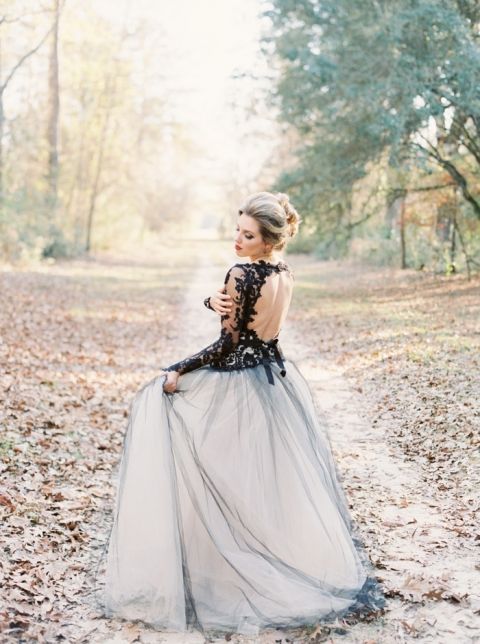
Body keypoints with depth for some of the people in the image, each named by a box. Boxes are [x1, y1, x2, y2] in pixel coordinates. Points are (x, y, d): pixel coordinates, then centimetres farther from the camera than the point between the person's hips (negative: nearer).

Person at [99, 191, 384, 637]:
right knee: (284, 478, 17)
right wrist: (216, 302, -12)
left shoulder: (241, 274, -20)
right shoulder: (285, 273, 4)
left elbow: (227, 344, -18)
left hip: (237, 387, -8)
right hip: (277, 380, 8)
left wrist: (177, 371, -12)